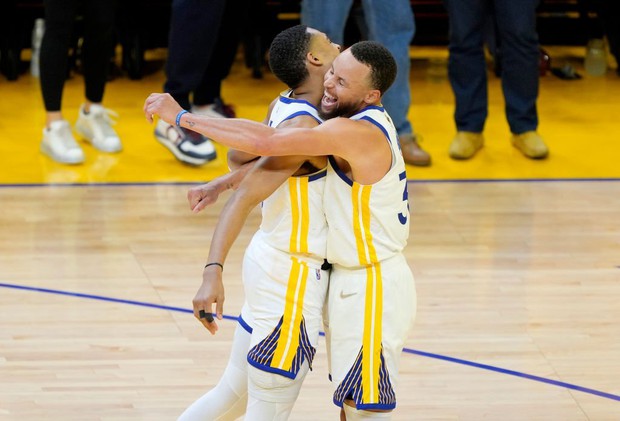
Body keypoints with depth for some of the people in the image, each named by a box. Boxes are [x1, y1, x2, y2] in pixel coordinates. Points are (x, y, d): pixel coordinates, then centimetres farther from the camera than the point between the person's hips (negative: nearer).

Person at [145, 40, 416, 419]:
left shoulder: (355, 133, -26)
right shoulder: (364, 123, 5)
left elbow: (266, 142, -34)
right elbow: (277, 157, 20)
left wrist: (182, 116, -27)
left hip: (372, 290, -10)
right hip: (352, 280, 10)